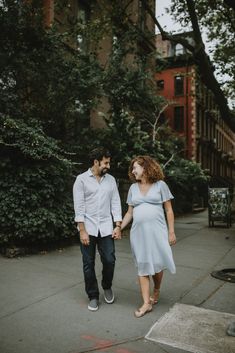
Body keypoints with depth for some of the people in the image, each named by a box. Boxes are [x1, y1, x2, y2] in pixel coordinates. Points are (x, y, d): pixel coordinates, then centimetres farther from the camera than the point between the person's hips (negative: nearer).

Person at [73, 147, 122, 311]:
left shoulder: (111, 179, 7)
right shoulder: (82, 179, -4)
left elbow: (116, 203, 7)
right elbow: (79, 206, -8)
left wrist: (118, 226, 0)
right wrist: (82, 231, -12)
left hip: (106, 228, 3)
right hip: (88, 228, -2)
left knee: (109, 260, 1)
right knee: (89, 264, 6)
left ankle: (107, 287, 30)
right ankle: (93, 296, 24)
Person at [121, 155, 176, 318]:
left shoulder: (160, 185, 0)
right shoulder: (133, 188, 10)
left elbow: (169, 210, 1)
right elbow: (129, 212, 13)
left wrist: (171, 232, -4)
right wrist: (119, 228, 6)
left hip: (157, 231, -3)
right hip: (138, 232, 3)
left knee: (157, 264, 5)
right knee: (143, 267, 4)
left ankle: (156, 291, 34)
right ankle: (147, 303, 12)